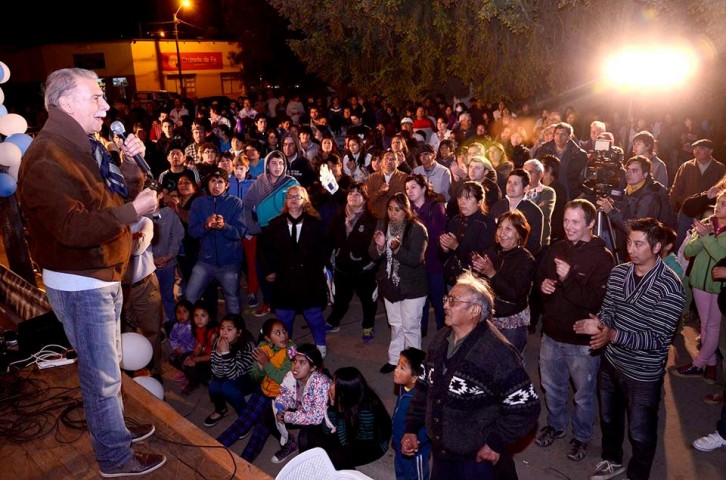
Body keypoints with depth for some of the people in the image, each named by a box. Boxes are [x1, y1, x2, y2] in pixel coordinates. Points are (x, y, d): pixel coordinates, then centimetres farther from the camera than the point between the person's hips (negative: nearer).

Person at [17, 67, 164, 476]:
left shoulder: (85, 148, 10)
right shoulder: (46, 159, -22)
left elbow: (114, 198, 15)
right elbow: (73, 228, -31)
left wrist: (132, 161, -1)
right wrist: (134, 210, -27)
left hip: (104, 276, 10)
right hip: (79, 284, -10)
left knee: (108, 365, 24)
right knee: (103, 375, 3)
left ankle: (115, 428, 43)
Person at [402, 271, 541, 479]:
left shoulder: (498, 353, -24)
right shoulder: (440, 339, -2)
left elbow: (525, 407, -20)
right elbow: (424, 386, 8)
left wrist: (496, 443, -15)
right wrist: (411, 429, 6)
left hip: (477, 457, -6)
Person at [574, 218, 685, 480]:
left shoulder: (670, 286, -22)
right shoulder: (618, 272, -4)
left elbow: (658, 339, -24)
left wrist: (614, 335, -35)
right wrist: (596, 323, -20)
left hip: (643, 373, -5)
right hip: (610, 362, 6)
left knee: (640, 433, 17)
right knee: (608, 418, 27)